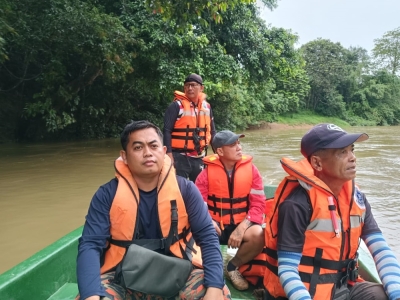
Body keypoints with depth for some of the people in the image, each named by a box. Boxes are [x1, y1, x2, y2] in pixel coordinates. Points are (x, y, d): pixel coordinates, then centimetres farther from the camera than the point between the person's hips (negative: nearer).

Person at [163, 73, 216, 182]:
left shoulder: (206, 106, 7)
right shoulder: (177, 105, -10)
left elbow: (211, 131, 16)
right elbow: (167, 131, -12)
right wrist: (169, 155, -18)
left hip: (199, 157, 6)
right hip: (180, 157, -5)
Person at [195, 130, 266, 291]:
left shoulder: (251, 169, -5)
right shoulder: (208, 171, -5)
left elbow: (258, 204, -8)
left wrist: (241, 228, -20)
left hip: (241, 223, 1)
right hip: (215, 224, -1)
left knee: (258, 235, -30)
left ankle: (233, 267, 3)